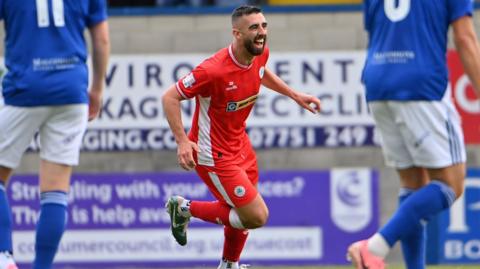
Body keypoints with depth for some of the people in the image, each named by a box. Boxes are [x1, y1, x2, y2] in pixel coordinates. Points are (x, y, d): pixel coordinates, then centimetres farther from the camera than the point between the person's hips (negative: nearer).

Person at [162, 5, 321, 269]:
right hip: (215, 155, -9)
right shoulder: (214, 70, -31)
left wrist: (295, 95, 17)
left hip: (239, 144, 9)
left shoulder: (260, 54, -6)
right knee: (256, 217, -9)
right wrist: (182, 141, -32)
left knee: (243, 212, 22)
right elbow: (170, 97, -24)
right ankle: (185, 208, 6)